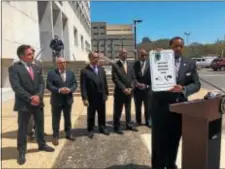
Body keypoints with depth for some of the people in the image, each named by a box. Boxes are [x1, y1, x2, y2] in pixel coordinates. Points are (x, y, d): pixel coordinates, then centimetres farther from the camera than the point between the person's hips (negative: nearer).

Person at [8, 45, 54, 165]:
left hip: (38, 102, 6)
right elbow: (16, 87, -16)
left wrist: (38, 96, -12)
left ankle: (42, 144, 35)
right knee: (22, 128, 5)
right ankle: (21, 152, 19)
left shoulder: (36, 69, 11)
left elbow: (41, 84, 6)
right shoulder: (14, 68, -8)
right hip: (24, 104, -5)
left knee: (40, 125, 16)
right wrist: (30, 98, -19)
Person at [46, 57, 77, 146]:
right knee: (56, 119, 5)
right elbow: (49, 85, -11)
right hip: (56, 100, -3)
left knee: (68, 118, 15)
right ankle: (55, 137, 18)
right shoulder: (51, 73, -5)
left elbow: (74, 84, 5)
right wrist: (59, 90, -23)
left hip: (68, 100, 4)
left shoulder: (71, 73, 8)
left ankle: (68, 134, 30)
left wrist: (70, 90, -15)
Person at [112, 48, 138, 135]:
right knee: (118, 110, 2)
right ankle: (117, 127, 14)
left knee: (128, 109, 15)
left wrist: (130, 88, -7)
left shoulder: (130, 65, 10)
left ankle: (128, 124, 29)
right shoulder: (115, 65, -6)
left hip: (129, 91, 5)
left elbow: (133, 78, 7)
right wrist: (123, 89, -17)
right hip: (119, 91, -5)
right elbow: (115, 79, -12)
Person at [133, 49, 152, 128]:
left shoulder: (150, 64, -1)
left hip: (147, 88, -1)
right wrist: (137, 83, -14)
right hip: (137, 89, 1)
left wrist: (147, 85, -13)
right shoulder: (135, 64, 2)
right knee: (138, 107, 10)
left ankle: (148, 122, 19)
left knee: (148, 107, 6)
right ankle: (138, 121, 23)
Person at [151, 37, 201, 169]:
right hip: (161, 106, -3)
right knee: (159, 139, 6)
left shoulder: (190, 64, 4)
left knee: (174, 139, 17)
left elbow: (196, 84, 2)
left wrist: (183, 89, -19)